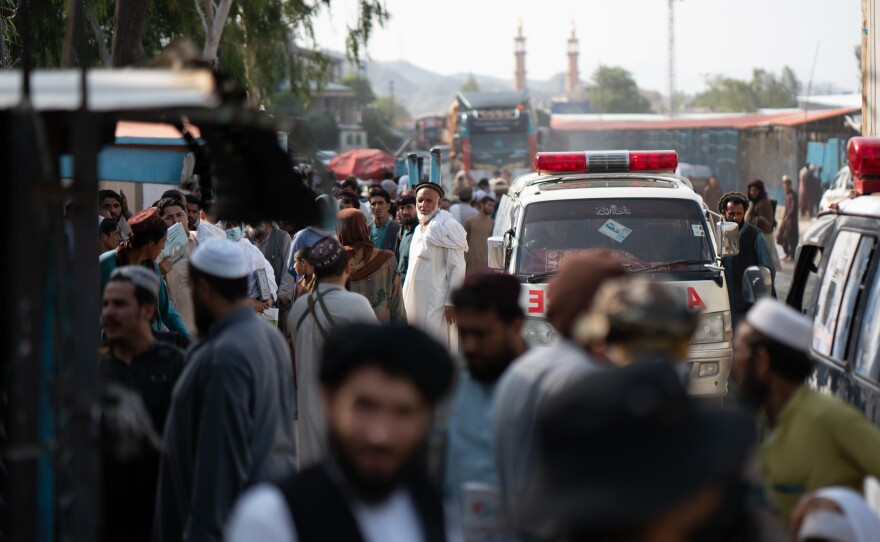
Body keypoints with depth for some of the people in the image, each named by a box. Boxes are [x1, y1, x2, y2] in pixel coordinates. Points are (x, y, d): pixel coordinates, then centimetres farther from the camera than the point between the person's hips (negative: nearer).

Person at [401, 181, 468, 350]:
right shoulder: (419, 230, 19)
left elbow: (457, 268, -12)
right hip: (416, 301, 8)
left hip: (437, 303, -8)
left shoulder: (447, 227, -7)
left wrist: (450, 302, -17)